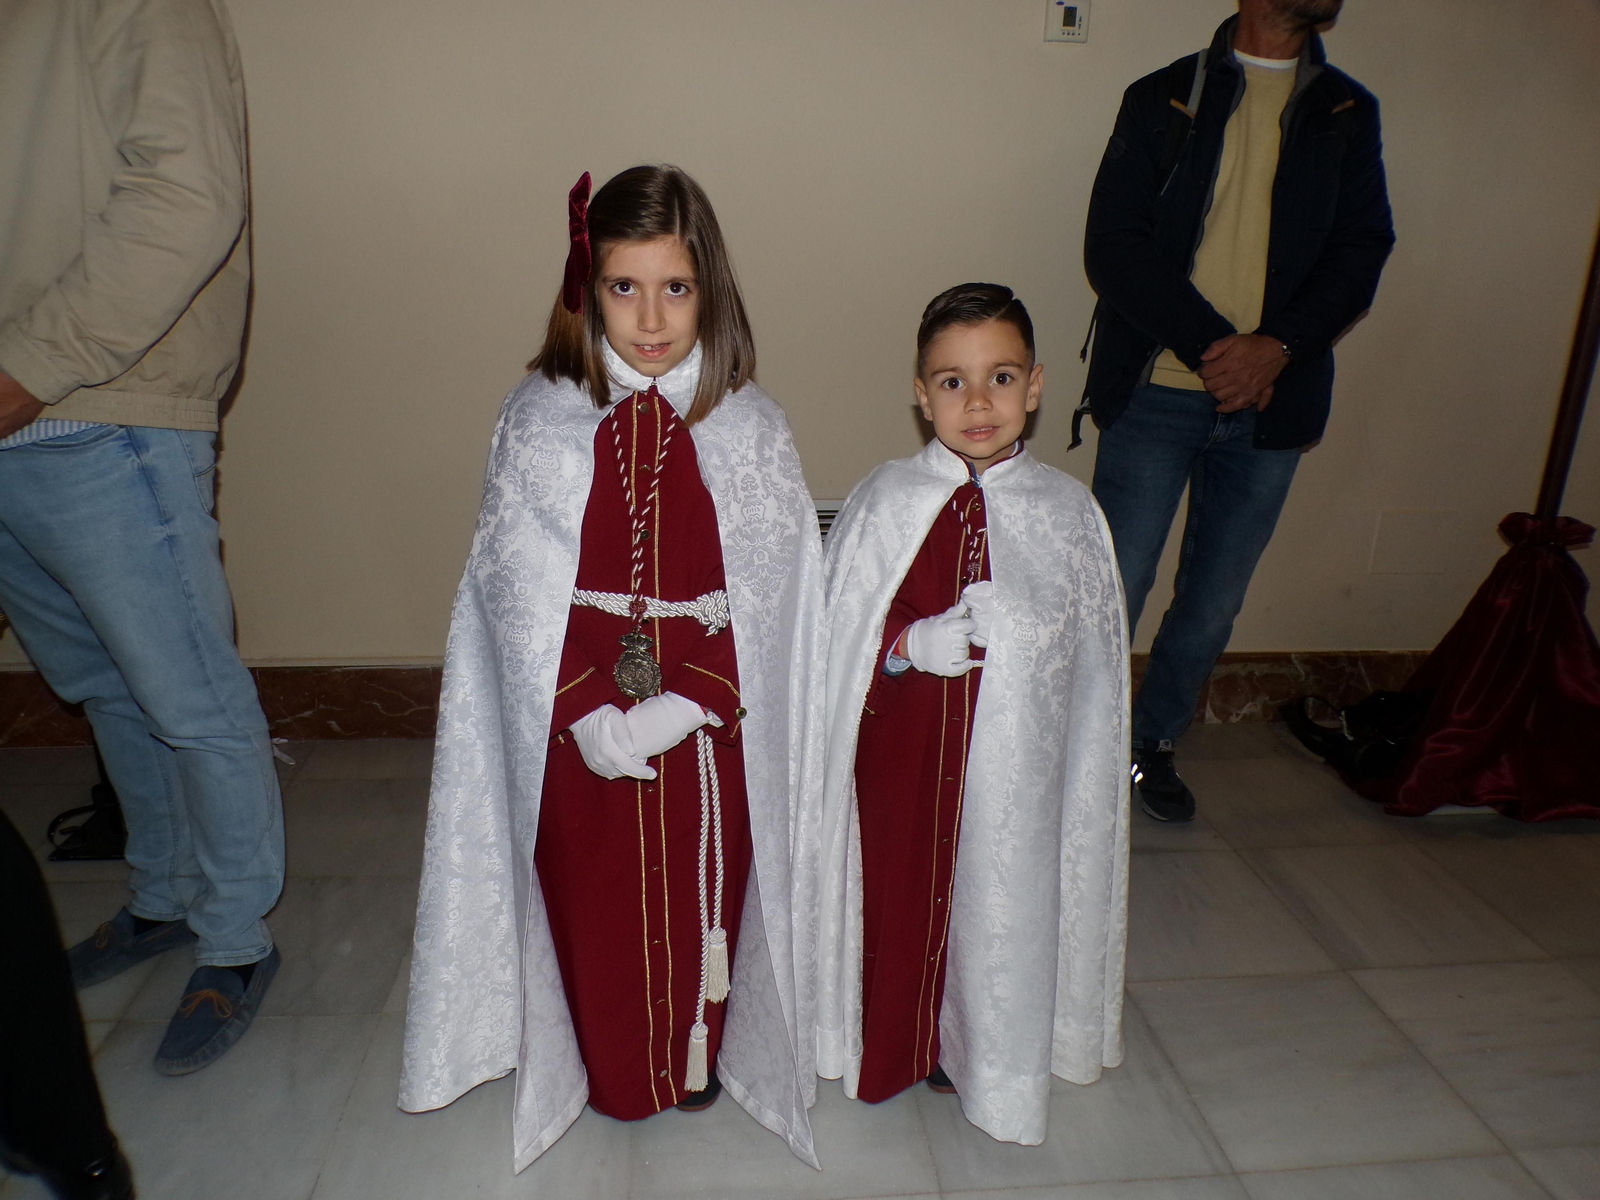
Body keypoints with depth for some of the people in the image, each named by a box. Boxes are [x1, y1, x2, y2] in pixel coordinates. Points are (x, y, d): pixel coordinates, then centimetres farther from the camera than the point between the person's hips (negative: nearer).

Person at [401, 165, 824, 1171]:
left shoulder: (749, 426, -4)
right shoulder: (540, 420, -4)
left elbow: (762, 595, -8)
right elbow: (521, 594, -7)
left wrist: (674, 708, -17)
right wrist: (594, 715, -16)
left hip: (709, 729, 0)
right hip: (578, 730, 1)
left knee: (702, 892, 11)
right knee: (593, 899, 11)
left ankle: (698, 1049, 38)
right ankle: (613, 1070, 37)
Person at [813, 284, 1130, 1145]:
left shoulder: (1067, 511, -4)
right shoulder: (884, 502, -6)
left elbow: (1090, 661, 2)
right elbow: (837, 638, -3)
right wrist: (914, 644, -18)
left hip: (1014, 760, 1)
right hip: (902, 749, 0)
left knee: (998, 899, 13)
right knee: (899, 887, 13)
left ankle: (973, 1050, 41)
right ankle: (894, 1046, 41)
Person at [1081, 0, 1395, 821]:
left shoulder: (1348, 114, 12)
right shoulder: (1165, 99, 4)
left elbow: (1362, 252, 4)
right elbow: (1113, 247, -6)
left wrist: (1278, 346, -15)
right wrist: (1210, 345, -15)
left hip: (1269, 406, 3)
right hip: (1155, 393, -3)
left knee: (1214, 605, 10)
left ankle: (1152, 742, 30)